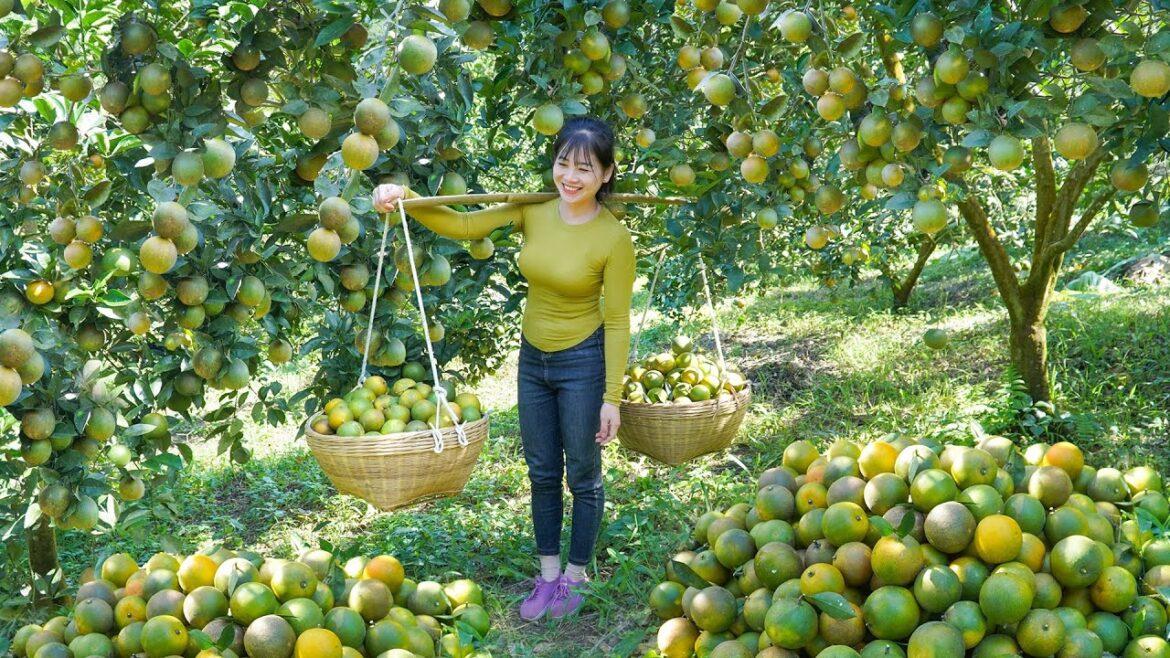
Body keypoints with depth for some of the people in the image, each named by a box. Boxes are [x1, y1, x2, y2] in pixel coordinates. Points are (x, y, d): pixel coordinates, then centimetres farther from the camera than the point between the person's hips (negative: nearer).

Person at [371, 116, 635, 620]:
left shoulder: (613, 239, -20)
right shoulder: (532, 210, -8)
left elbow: (617, 323, -15)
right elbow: (463, 226, -12)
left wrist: (612, 397, -13)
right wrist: (404, 200, -28)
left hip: (583, 363, -5)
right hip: (533, 358, 5)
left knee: (582, 476, 11)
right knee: (542, 473, 16)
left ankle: (575, 577, 30)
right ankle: (548, 575, 32)